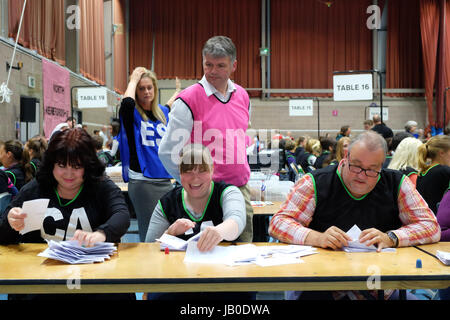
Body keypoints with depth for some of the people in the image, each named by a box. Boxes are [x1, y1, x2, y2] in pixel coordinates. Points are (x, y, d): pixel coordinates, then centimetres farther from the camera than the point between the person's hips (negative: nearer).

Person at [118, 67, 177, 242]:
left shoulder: (163, 112, 13)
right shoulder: (132, 113, -2)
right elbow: (126, 103, -27)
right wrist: (134, 79, -12)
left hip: (165, 180, 5)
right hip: (142, 182, -5)